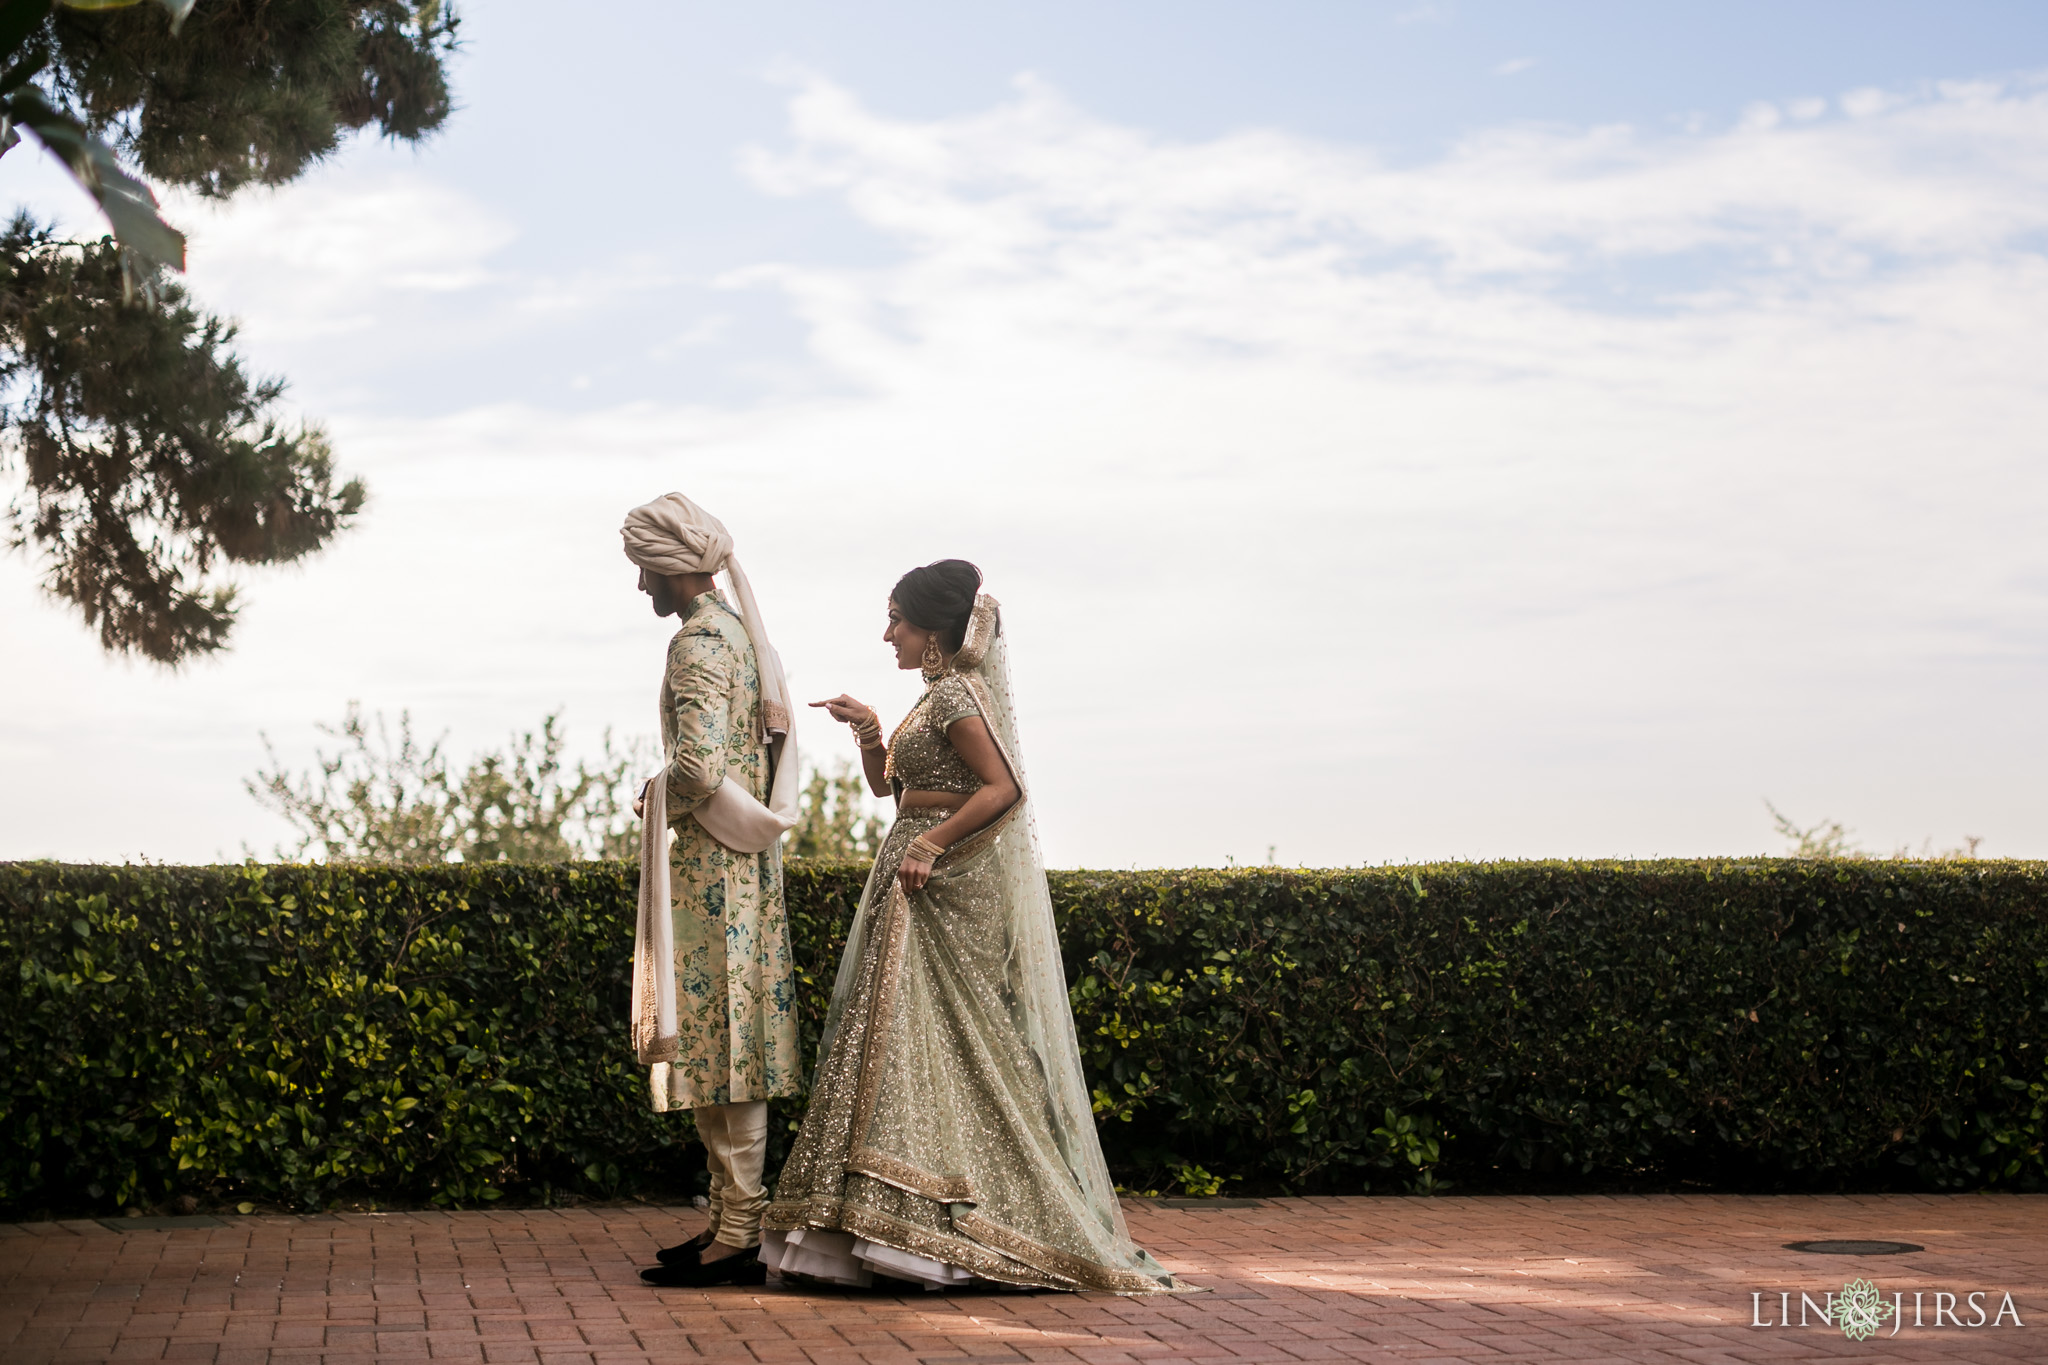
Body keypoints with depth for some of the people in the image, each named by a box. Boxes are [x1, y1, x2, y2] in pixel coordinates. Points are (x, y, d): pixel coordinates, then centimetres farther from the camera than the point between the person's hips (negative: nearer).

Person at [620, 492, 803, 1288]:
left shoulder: (698, 641, -14)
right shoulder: (742, 632, 16)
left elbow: (698, 765, -25)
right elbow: (769, 745, 19)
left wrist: (657, 803, -5)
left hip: (711, 863, -10)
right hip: (743, 861, 10)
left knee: (718, 1036, -7)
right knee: (728, 1039, 12)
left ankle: (737, 1238, -3)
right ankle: (732, 1219, 18)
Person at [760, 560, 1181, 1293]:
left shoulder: (956, 695, -11)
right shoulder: (942, 694, 19)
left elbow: (1003, 788, -20)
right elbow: (886, 784, 23)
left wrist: (930, 845, -22)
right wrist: (868, 729, 8)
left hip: (954, 887, -10)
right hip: (931, 884, 10)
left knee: (945, 1038, -10)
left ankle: (928, 1225, -9)